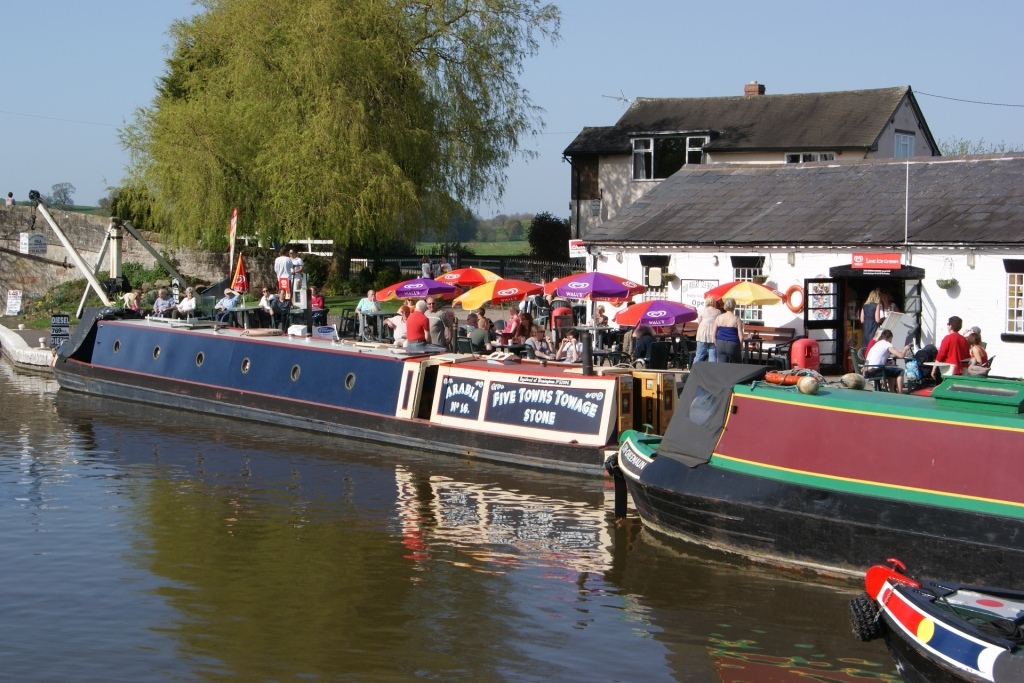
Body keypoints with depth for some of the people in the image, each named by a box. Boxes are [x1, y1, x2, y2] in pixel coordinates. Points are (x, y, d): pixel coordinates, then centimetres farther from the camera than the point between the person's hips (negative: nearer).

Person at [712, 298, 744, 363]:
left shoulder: (718, 317, 1)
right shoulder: (737, 319, -8)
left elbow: (714, 334, 4)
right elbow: (741, 336, -8)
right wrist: (741, 347, 7)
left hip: (720, 344, 3)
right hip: (733, 345, -3)